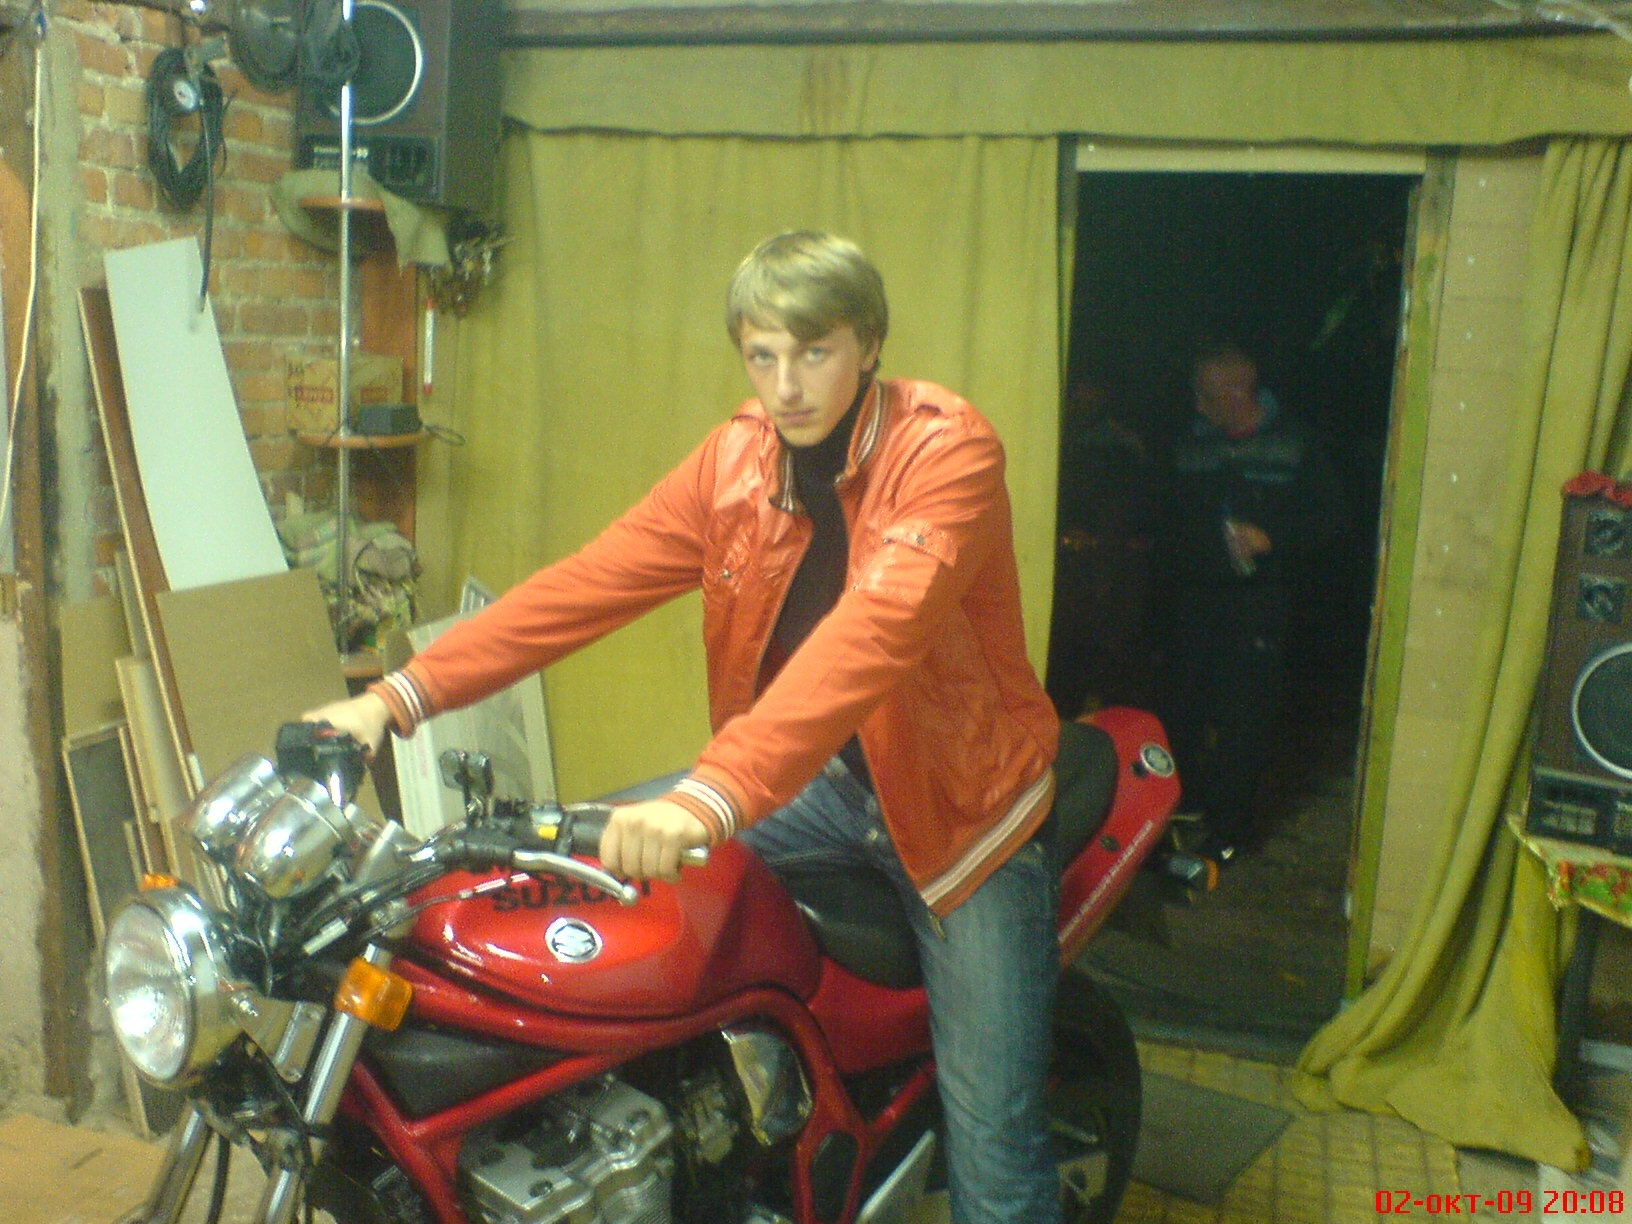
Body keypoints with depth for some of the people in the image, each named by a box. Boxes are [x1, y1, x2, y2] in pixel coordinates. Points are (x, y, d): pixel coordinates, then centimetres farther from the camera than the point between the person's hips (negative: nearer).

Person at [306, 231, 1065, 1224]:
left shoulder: (946, 448, -20)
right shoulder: (737, 460, -1)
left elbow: (879, 623, -37)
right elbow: (592, 580, -6)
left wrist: (713, 795, -50)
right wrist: (401, 695, -15)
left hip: (957, 796, -5)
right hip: (819, 778, 5)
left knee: (993, 1143, -6)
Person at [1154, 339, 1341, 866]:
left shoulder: (1294, 442, 0)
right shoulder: (1190, 443, 11)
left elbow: (1324, 518, 0)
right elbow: (1168, 520, 18)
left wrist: (1271, 537, -16)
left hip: (1257, 601, -4)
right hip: (1192, 597, 4)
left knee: (1244, 720, -3)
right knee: (1177, 705, 4)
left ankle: (1229, 826, 8)